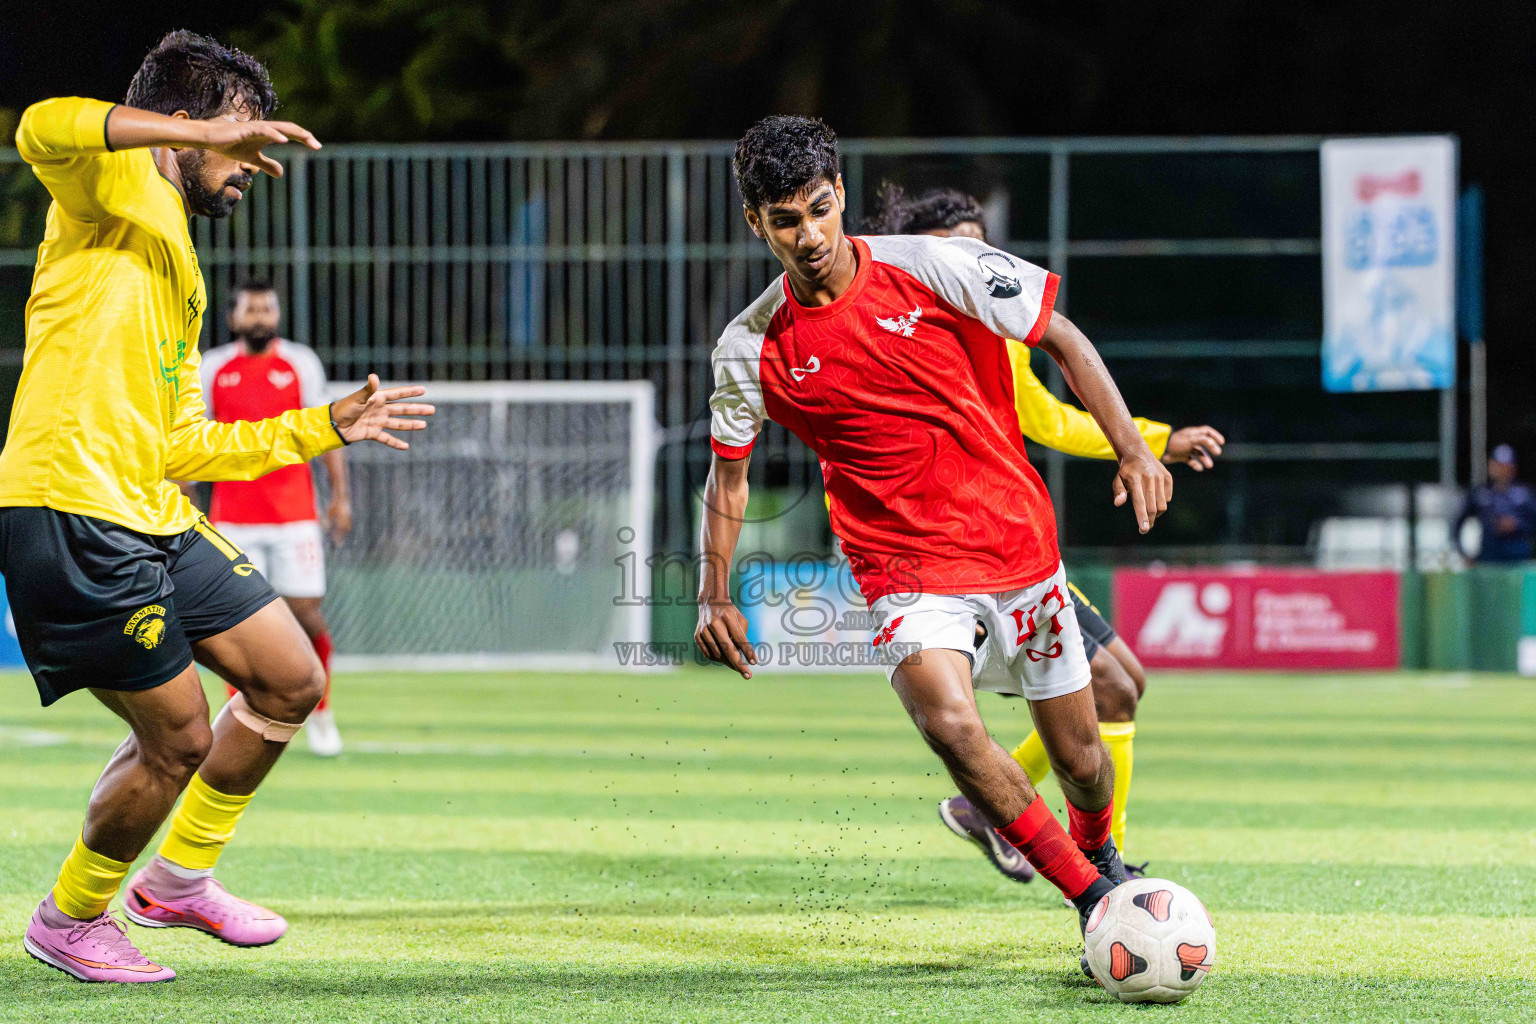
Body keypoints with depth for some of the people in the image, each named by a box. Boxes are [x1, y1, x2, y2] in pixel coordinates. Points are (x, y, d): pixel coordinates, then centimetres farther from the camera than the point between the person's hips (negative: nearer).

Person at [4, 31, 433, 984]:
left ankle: (180, 877, 27)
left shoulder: (181, 274, 23)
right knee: (181, 737, -2)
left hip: (152, 514, 9)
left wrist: (329, 426, 29)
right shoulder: (118, 186, -2)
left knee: (291, 680, 11)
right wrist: (204, 133, -29)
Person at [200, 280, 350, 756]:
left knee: (306, 614, -5)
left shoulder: (301, 363, 5)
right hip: (232, 518, 1)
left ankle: (320, 713, 14)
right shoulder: (212, 368, 7)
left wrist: (340, 495, 1)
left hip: (294, 516, -1)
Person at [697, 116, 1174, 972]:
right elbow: (729, 474, 10)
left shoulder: (931, 269, -9)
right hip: (910, 572, -1)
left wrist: (1133, 448, -8)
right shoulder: (753, 349, -5)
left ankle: (1100, 853, 47)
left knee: (1079, 754, 9)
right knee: (948, 720, -29)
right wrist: (715, 594, 0)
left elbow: (1061, 337, 1)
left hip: (1020, 547, 1)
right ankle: (1096, 898, -15)